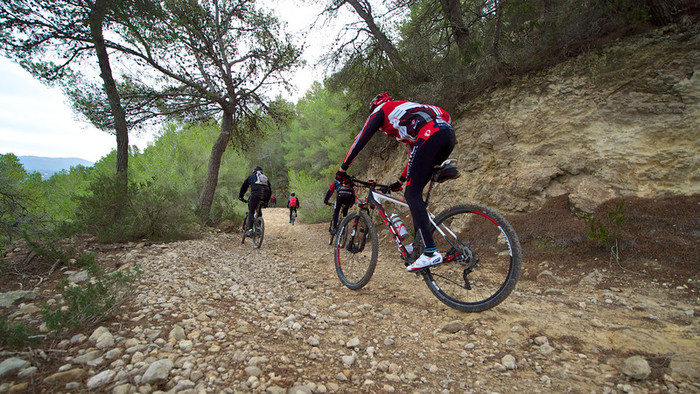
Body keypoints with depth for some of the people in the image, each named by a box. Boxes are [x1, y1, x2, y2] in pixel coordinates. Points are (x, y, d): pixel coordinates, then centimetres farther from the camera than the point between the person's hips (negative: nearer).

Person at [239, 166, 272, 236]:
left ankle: (250, 229, -9)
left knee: (251, 212, 4)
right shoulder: (266, 177, 34)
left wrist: (240, 196, 39)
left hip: (255, 194, -3)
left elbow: (244, 187, 29)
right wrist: (266, 201, 39)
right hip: (265, 195, 3)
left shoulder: (251, 176, 27)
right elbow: (270, 190, 34)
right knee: (259, 210, 24)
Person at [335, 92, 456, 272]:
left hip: (430, 134, -8)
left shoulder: (380, 110, 21)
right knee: (415, 191, 15)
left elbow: (361, 139, 13)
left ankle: (431, 252, -16)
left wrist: (343, 168, 18)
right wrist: (401, 180, 47)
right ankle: (419, 242, 16)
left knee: (412, 194, -8)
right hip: (448, 132, 9)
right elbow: (415, 154, 42)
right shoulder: (405, 111, 42)